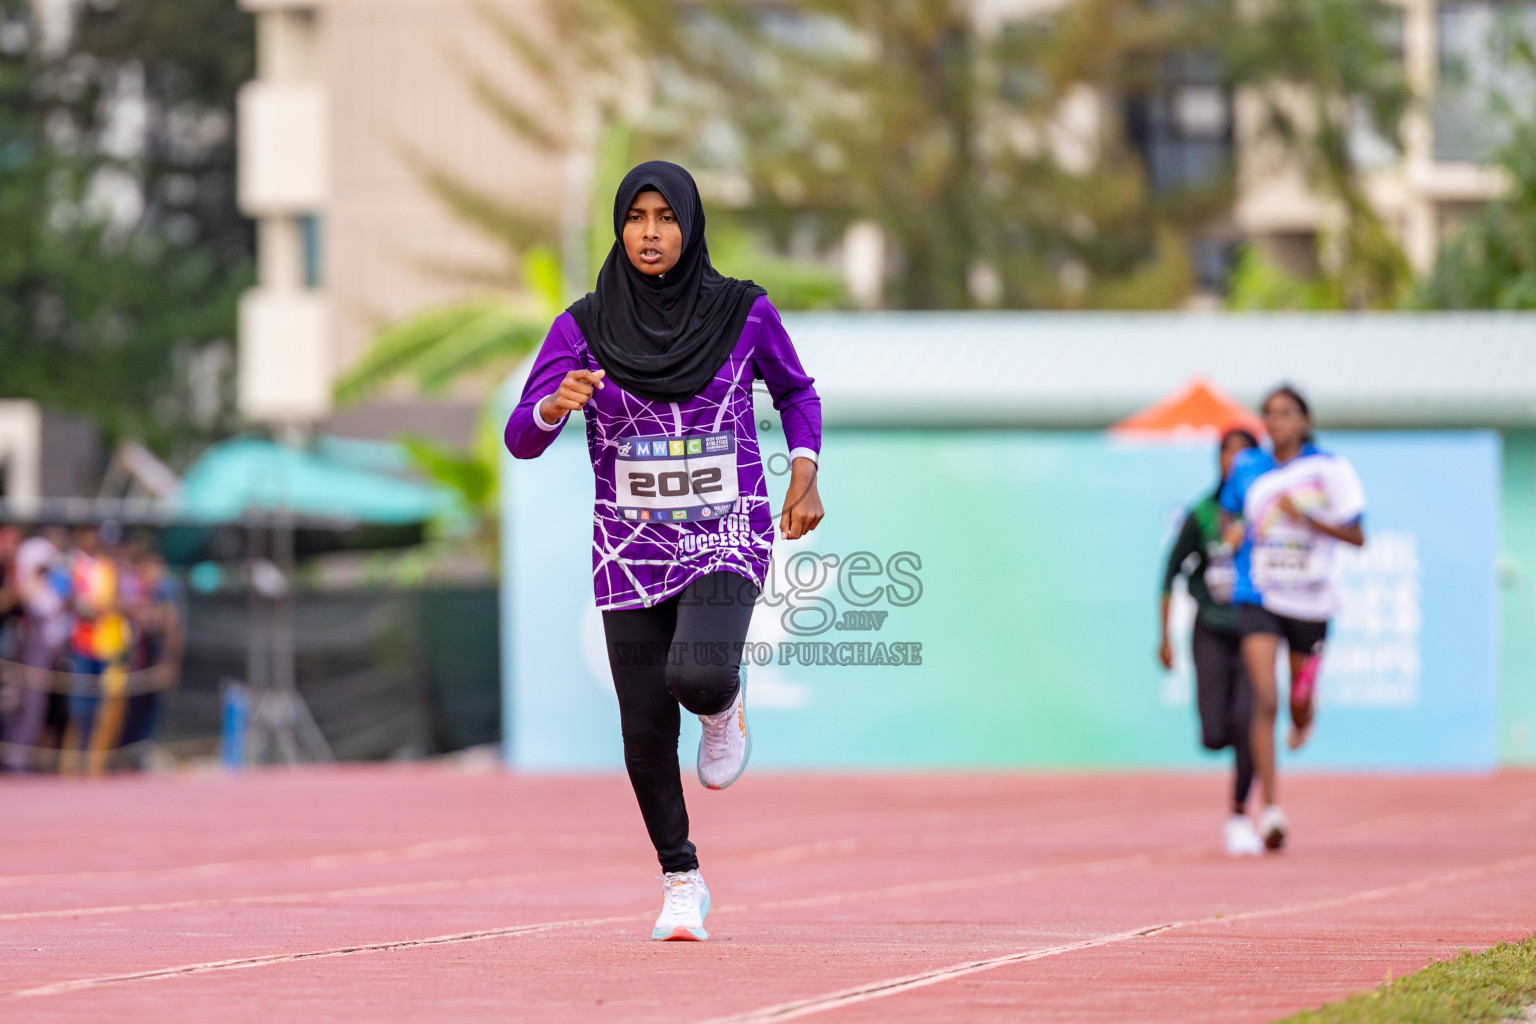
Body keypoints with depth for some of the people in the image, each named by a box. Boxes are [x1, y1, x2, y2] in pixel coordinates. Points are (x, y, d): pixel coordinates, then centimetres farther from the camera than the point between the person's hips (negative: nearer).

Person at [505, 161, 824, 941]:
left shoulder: (743, 312, -6)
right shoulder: (584, 328, -5)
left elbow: (797, 391, 12)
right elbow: (521, 439, -11)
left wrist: (804, 473, -2)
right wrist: (556, 403, -32)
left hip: (728, 538, -2)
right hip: (633, 548, 2)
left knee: (697, 676, -28)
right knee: (647, 733, 2)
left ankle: (724, 706, 10)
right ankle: (681, 883, 23)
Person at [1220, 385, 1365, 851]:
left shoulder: (1329, 469, -6)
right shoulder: (1247, 468, 2)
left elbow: (1357, 536, -9)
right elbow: (1229, 512, 21)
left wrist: (1306, 517, -22)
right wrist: (1233, 535, -2)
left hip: (1310, 601, 0)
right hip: (1259, 598, 0)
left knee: (1300, 699, 15)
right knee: (1265, 701, -16)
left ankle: (1301, 723, 56)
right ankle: (1270, 809, -19)